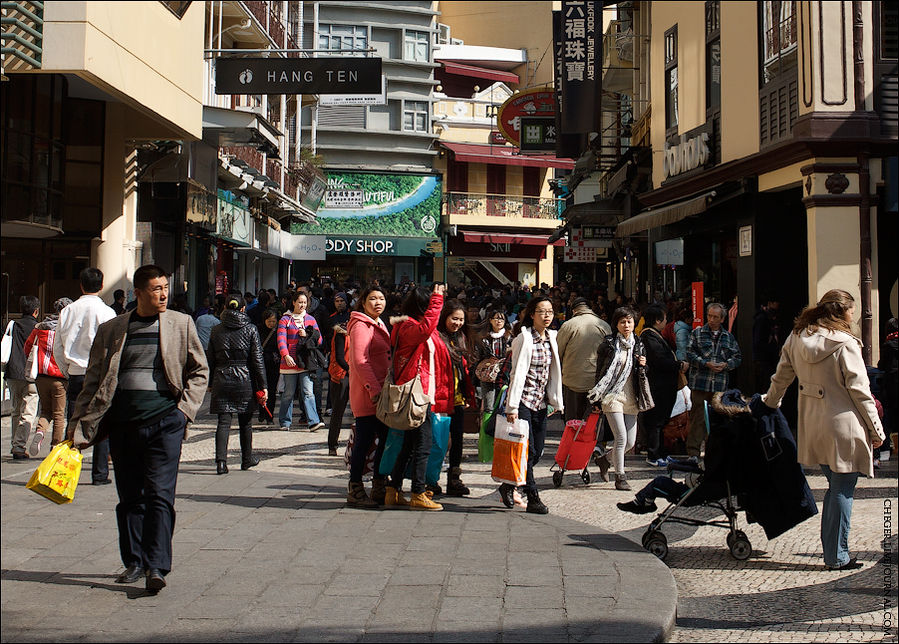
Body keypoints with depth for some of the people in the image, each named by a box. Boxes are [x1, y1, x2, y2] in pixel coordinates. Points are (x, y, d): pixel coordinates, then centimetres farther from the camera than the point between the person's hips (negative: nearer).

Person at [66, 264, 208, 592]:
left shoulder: (181, 324, 7)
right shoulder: (111, 330, 9)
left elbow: (199, 371, 11)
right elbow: (94, 381, 12)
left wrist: (185, 409, -1)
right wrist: (78, 425, 7)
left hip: (164, 421, -2)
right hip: (123, 423, 2)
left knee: (159, 494, -9)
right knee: (130, 497, 9)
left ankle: (157, 566, -8)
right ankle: (134, 562, 22)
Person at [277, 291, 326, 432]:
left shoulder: (310, 320, 13)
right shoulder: (285, 320, 3)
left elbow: (319, 340, 12)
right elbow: (281, 340, -8)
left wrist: (307, 335, -6)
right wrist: (286, 356, -24)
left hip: (306, 362, 2)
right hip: (290, 363, -2)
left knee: (308, 393, -7)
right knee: (289, 394, 6)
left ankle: (314, 422, -12)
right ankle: (285, 422, 18)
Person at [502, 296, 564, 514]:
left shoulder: (551, 337, 9)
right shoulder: (524, 338, -12)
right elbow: (518, 373, -16)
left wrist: (556, 401, 14)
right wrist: (512, 407, -19)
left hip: (541, 403, 7)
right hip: (524, 400, -7)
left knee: (537, 452, 7)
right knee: (527, 451, -6)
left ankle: (508, 486, 25)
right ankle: (534, 498, 2)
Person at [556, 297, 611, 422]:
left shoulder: (568, 325, -5)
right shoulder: (605, 326, 3)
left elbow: (556, 353, 0)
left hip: (573, 381, -2)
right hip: (596, 383, 2)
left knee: (572, 421, 6)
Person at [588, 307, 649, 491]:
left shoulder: (638, 344, 10)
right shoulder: (609, 344, -3)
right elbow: (599, 371, 0)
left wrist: (643, 364, -2)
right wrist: (597, 398, -3)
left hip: (631, 398, 5)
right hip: (612, 396, -5)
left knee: (631, 441, 5)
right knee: (621, 438, -11)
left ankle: (605, 459, 30)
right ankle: (620, 477, 2)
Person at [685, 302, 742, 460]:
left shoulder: (729, 337, 14)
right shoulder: (697, 333, 7)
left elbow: (738, 357, 16)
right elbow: (690, 354, 0)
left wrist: (726, 365, -4)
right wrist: (706, 363, -13)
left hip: (720, 384, 3)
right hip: (699, 382, -3)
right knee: (698, 417, -6)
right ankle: (693, 451, -4)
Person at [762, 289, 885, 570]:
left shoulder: (796, 338, 6)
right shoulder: (845, 343, -13)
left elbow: (781, 376, 18)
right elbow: (859, 390, -10)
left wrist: (770, 402, 35)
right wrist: (876, 429, -2)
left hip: (813, 426, 7)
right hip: (844, 425, -7)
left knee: (835, 486, 17)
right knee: (843, 489, 1)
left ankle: (833, 552, 20)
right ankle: (837, 557, 7)